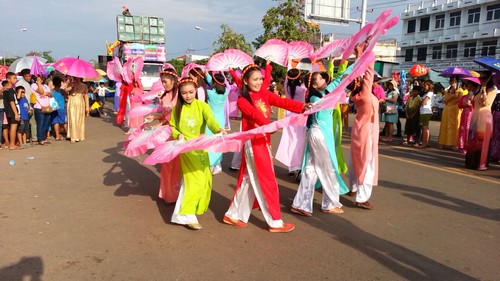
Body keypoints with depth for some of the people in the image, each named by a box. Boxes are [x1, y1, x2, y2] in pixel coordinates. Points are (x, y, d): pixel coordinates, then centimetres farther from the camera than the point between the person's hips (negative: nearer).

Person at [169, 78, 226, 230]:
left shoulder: (202, 106, -7)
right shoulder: (177, 108, -1)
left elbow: (210, 119, -26)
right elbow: (172, 127, 6)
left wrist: (218, 129, -47)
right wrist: (178, 135, -16)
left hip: (200, 147, 2)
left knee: (205, 178, 9)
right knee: (194, 180, -12)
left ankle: (198, 206, 34)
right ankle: (186, 214, -5)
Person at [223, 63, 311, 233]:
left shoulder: (264, 94, 9)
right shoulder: (242, 101, -8)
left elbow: (282, 102, -8)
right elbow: (255, 114, -28)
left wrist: (302, 107, -25)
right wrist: (269, 124, -47)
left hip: (264, 140, 7)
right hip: (253, 143, -7)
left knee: (249, 181, 14)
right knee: (267, 181, 0)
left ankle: (233, 215, 28)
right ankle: (275, 222, 12)